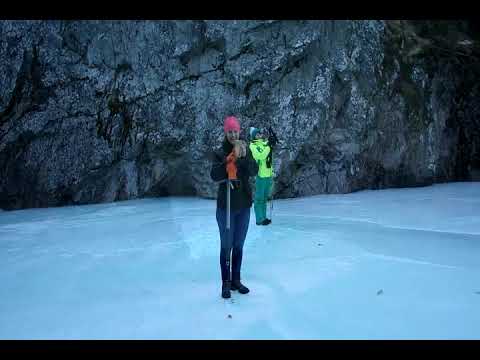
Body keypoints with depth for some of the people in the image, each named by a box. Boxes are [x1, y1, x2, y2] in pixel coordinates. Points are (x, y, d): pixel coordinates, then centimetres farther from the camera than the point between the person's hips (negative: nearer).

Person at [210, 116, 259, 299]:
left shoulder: (246, 150, 3)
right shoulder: (219, 153, -5)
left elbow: (254, 171, -11)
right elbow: (214, 175, -19)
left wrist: (244, 156, -26)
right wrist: (230, 159, -29)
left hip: (244, 205, 3)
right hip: (225, 205, -3)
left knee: (238, 246, 13)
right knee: (226, 246, 3)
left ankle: (236, 280, 26)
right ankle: (226, 283, 14)